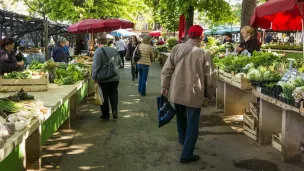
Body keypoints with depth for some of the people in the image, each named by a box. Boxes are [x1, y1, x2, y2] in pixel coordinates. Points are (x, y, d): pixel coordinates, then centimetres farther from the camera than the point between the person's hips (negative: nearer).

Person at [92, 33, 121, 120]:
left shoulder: (98, 51, -10)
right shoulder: (114, 50, 7)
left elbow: (96, 66, -15)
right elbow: (119, 61, 19)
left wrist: (94, 77, -9)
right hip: (115, 77, 4)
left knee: (104, 96, 6)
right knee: (114, 94, 14)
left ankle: (105, 114, 14)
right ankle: (115, 111, 0)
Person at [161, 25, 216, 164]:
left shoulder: (177, 48, -3)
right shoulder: (203, 54, -11)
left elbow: (166, 70, -1)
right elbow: (209, 77, -5)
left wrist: (165, 87, 9)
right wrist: (211, 94, 10)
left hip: (176, 92, 4)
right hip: (194, 94, -4)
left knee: (181, 117, 27)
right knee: (192, 124, 7)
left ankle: (183, 140, 48)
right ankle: (186, 155, 11)